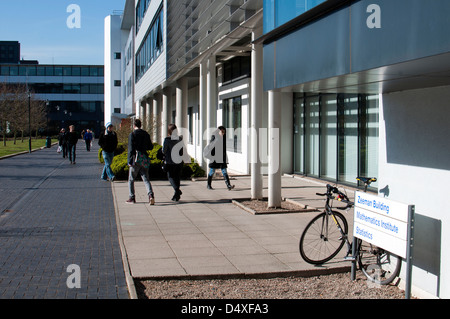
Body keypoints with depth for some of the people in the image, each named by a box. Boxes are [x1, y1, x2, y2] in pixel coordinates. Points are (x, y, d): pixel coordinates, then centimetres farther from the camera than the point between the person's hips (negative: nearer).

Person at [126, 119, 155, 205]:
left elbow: (131, 149, -12)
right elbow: (151, 147, 12)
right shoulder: (146, 134, 8)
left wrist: (129, 161, -11)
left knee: (131, 180, 10)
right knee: (146, 179, 3)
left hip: (135, 160, -4)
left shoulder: (132, 134, -8)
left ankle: (132, 198, 12)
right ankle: (150, 195, -17)